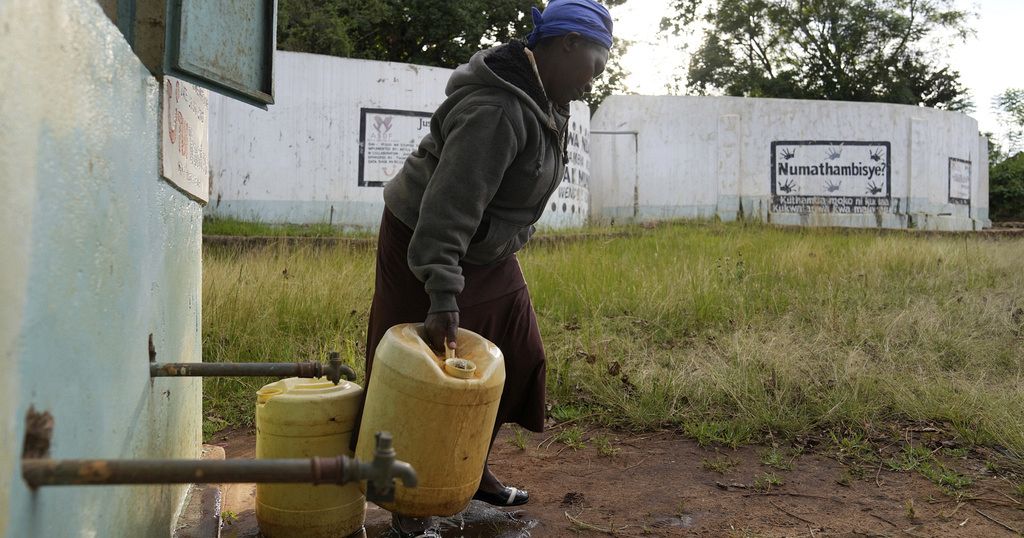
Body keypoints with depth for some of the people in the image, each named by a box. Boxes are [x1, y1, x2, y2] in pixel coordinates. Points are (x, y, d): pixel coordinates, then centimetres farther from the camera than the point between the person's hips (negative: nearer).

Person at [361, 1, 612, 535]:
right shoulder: (496, 110, -29)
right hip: (423, 246, -9)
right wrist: (442, 295, -40)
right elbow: (449, 206, -36)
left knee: (516, 359, 11)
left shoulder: (544, 101, 3)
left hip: (483, 250, 10)